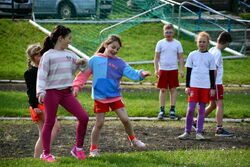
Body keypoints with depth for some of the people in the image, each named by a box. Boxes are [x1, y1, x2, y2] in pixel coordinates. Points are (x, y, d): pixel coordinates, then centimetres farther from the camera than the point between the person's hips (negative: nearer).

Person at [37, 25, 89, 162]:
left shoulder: (70, 54, 13)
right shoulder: (48, 55, -4)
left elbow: (84, 68, 19)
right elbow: (42, 74, -9)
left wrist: (82, 62, -5)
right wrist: (41, 91, -22)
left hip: (66, 92, 5)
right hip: (52, 92, -5)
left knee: (84, 117, -5)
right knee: (49, 122, 0)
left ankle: (78, 148, 8)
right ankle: (46, 153, 10)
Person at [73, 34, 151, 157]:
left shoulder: (119, 62, 2)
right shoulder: (95, 60, -2)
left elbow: (130, 72, -8)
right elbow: (84, 73, 2)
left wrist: (141, 74, -26)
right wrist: (77, 86, -7)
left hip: (115, 96, 2)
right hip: (100, 97, -2)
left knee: (125, 119, -1)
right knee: (99, 123, 2)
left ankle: (133, 140, 23)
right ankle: (93, 149, 15)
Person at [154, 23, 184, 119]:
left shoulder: (177, 43, 3)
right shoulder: (160, 43, 2)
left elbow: (181, 58, 6)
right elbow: (156, 58, 4)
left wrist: (181, 70, -2)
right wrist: (156, 70, -4)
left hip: (173, 70, 0)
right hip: (163, 69, 0)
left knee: (173, 89, 3)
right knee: (163, 90, 1)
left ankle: (172, 110, 9)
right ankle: (162, 110, 6)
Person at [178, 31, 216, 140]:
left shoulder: (210, 57, 6)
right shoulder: (192, 55, 5)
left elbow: (212, 73, 9)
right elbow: (188, 72, 7)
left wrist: (212, 88, 5)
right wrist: (187, 86, 1)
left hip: (206, 86, 1)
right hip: (193, 85, -1)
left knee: (202, 110, 4)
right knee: (190, 109, -6)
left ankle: (199, 132, 10)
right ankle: (187, 132, 3)